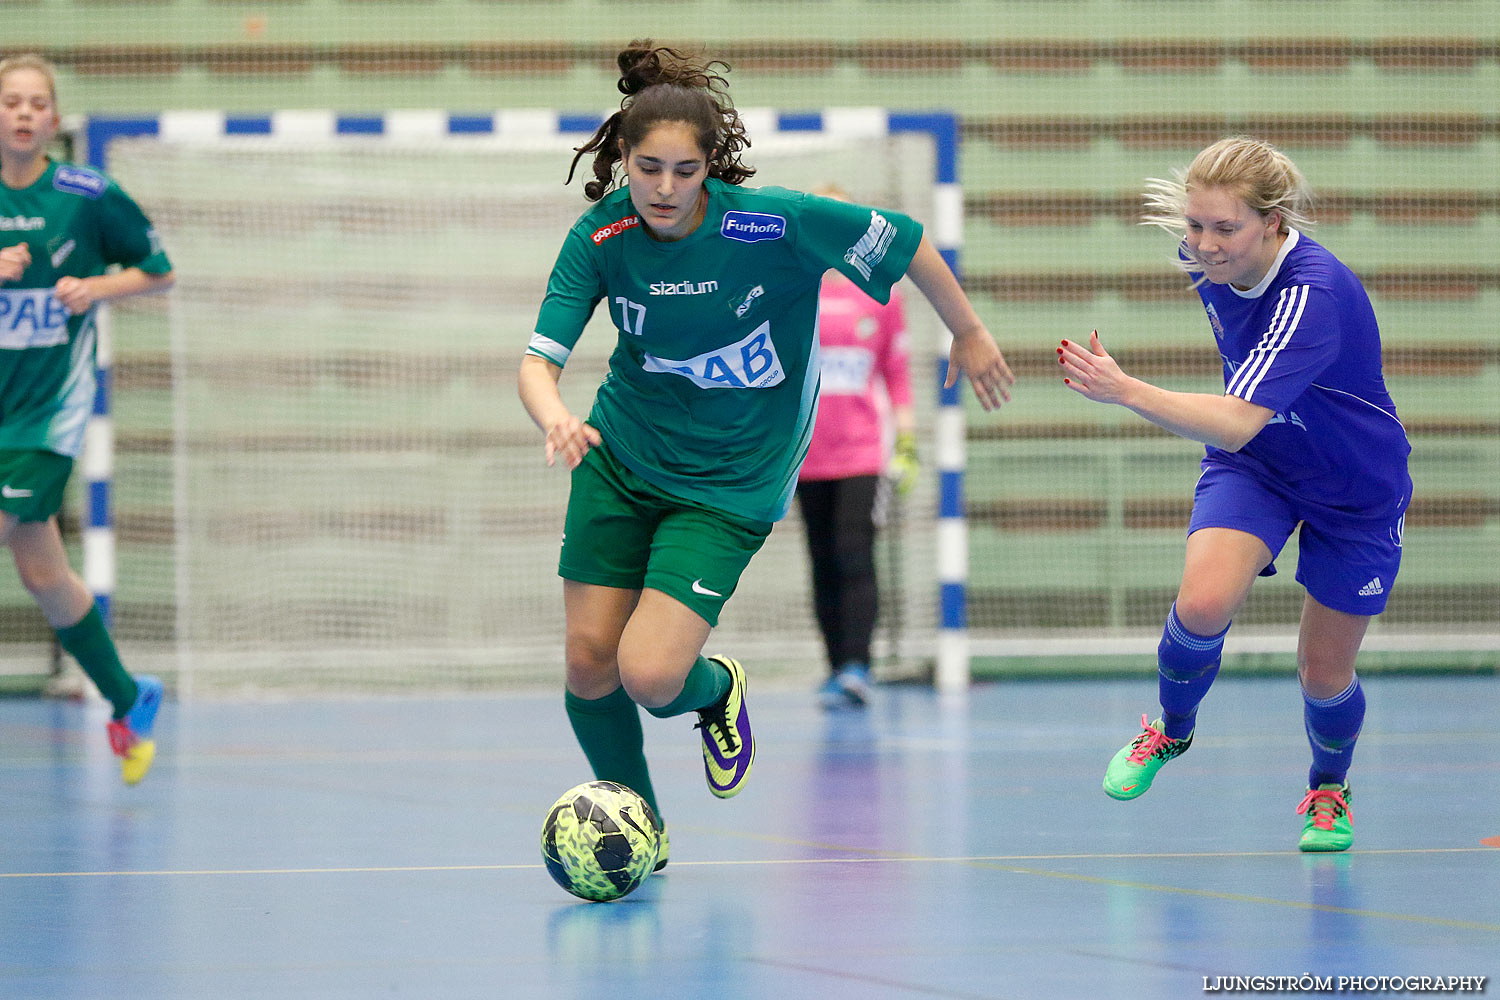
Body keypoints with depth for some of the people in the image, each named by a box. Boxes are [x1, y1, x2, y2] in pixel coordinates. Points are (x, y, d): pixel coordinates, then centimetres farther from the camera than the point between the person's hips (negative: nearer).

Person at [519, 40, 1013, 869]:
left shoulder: (774, 222, -24)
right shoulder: (601, 238, -14)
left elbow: (905, 241, -10)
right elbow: (539, 359, -18)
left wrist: (969, 335, 2)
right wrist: (554, 418, -41)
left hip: (729, 483, -4)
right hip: (620, 461, 4)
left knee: (648, 676, -16)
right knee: (588, 662, 2)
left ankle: (714, 688, 21)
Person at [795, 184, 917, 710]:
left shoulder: (881, 292, 4)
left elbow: (897, 373, 9)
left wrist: (907, 443, 5)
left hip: (864, 453, -2)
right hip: (806, 454, 2)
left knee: (855, 559, -14)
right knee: (823, 566, 4)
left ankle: (856, 669, -19)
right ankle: (838, 672, 9)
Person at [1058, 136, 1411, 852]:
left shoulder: (1313, 294, -38)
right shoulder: (1207, 259, -17)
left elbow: (1236, 424, -48)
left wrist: (1125, 391, -57)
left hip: (1356, 491, -4)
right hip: (1254, 468, 4)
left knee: (1326, 677, 6)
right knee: (1204, 601, -25)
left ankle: (1328, 791, 40)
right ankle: (1171, 729, 5)